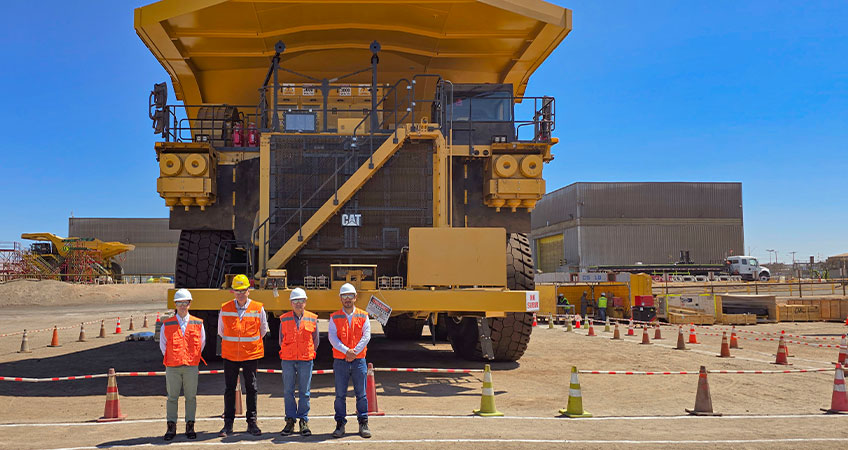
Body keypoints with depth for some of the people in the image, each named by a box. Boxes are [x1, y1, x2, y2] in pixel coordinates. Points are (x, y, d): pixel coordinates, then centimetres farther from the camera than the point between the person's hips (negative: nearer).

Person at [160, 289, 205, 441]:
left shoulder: (198, 324, 4)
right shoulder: (167, 324, 4)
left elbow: (202, 343, 14)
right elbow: (163, 344, 11)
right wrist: (170, 358, 8)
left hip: (191, 366, 0)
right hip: (172, 367, 0)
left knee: (191, 397, 4)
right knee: (172, 397, 4)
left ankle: (190, 426, 13)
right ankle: (171, 427, 11)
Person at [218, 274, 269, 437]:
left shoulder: (258, 308, -2)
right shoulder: (225, 309, 2)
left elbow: (263, 330, 11)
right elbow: (221, 331, 16)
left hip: (251, 355, -1)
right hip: (230, 355, 1)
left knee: (251, 388, 6)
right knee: (229, 389, 4)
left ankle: (252, 422, 15)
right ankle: (228, 424, 11)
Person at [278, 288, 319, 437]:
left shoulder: (312, 319, 4)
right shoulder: (284, 319, 5)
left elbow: (315, 341, 12)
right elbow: (281, 340, 13)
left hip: (306, 360, -1)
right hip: (287, 360, 1)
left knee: (304, 392, 2)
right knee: (288, 391, 3)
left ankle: (304, 421, 10)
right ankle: (290, 421, 12)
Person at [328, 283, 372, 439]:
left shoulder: (363, 316, 6)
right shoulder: (334, 317, 5)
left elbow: (366, 336, -2)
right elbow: (332, 337, -5)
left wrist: (355, 352, -13)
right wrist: (346, 350, -18)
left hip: (359, 360, 0)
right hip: (340, 361, 0)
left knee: (361, 394, 3)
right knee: (340, 394, 3)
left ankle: (363, 424, 11)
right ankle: (340, 424, 11)